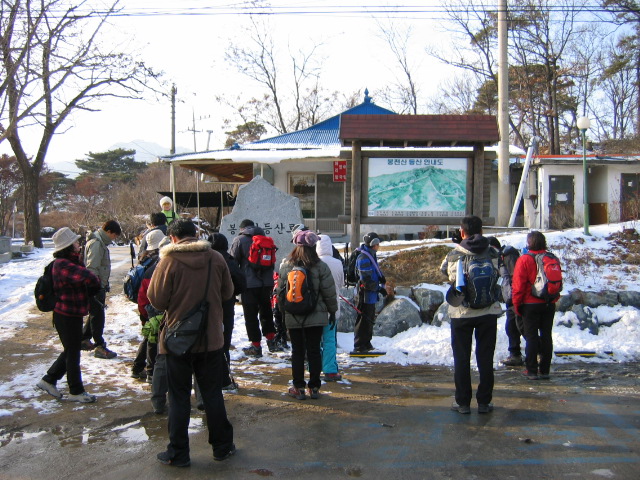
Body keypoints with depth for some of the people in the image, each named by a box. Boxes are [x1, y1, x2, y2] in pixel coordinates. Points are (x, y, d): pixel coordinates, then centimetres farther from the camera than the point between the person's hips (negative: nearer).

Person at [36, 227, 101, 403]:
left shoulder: (71, 262, 10)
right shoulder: (63, 265, -23)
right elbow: (88, 278, -36)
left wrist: (92, 285, -10)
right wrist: (96, 282, -15)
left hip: (73, 314, 9)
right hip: (67, 316, -9)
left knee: (71, 350, 20)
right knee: (72, 353, 3)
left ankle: (48, 380, 33)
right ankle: (76, 391, 17)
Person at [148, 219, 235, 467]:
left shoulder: (168, 261, -14)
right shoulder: (216, 258, -4)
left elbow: (156, 300, -11)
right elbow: (227, 292, 6)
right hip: (211, 339, 3)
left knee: (179, 397, 9)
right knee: (213, 394, 15)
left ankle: (178, 453, 18)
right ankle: (222, 446, 25)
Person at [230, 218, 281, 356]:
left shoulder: (239, 240, -4)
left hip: (249, 284, -5)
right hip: (266, 283, 5)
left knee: (251, 315, 3)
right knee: (266, 311, 19)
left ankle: (256, 345, 6)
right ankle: (271, 340, 18)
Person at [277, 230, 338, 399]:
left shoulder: (286, 266, -3)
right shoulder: (321, 267, -8)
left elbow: (280, 291, 3)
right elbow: (329, 292, -5)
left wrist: (283, 310, 16)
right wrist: (333, 311, 8)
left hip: (293, 317, 1)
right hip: (316, 316, -1)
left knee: (297, 352, 9)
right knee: (314, 351, 7)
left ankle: (299, 388, 13)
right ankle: (314, 387, 13)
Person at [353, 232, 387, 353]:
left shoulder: (371, 255, 14)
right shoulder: (363, 258, -19)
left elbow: (377, 272, 23)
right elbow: (366, 280, -22)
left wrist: (381, 279, 2)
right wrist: (379, 288, -18)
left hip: (371, 294, 11)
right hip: (366, 294, -10)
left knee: (370, 319, 18)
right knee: (364, 319, -5)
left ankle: (366, 343, 29)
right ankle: (359, 346, 3)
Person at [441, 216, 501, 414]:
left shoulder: (454, 255, -9)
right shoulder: (492, 252, -4)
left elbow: (444, 270, 9)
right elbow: (498, 273, 11)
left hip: (461, 313, -1)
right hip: (488, 312, 2)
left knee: (461, 358, 8)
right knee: (485, 357, 10)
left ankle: (463, 402, 11)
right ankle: (484, 402, 15)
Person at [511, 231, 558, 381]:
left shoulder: (524, 260, -10)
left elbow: (518, 285, -10)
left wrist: (517, 304, -1)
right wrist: (553, 300, 18)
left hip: (531, 304, -4)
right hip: (549, 305, 4)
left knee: (531, 337, 2)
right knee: (546, 336, 10)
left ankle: (531, 371, 5)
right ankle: (545, 370, 14)